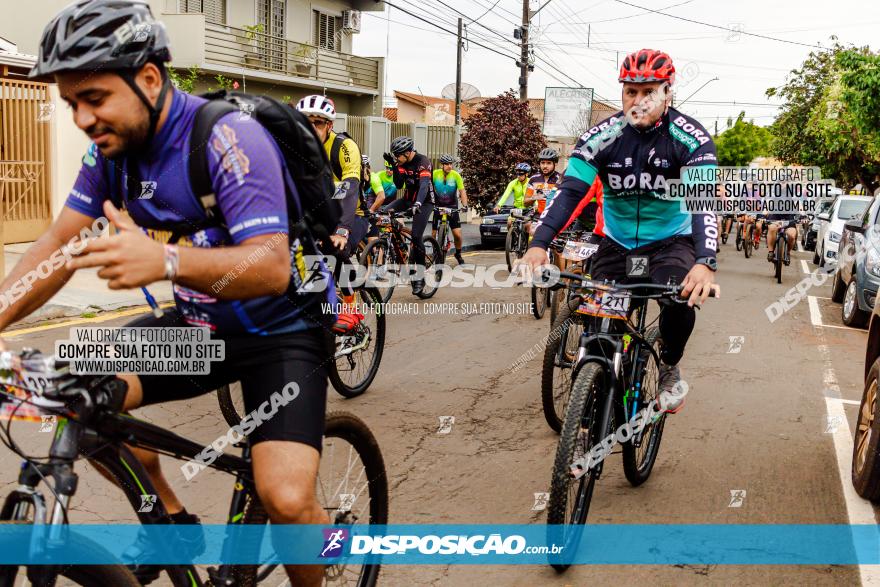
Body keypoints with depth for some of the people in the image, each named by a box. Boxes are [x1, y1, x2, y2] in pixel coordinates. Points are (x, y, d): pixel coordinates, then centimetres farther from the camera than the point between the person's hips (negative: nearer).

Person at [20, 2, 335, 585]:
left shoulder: (229, 137, -25)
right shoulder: (111, 147, -4)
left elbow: (272, 267, -35)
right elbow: (57, 246, 0)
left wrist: (165, 260, -51)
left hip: (282, 329, -6)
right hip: (200, 323, 7)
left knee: (286, 498, -24)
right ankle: (175, 523, 9)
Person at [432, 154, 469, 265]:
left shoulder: (456, 175, -11)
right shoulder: (435, 174, -12)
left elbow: (462, 191, -13)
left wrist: (465, 205, -26)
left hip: (452, 207, 0)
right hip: (438, 207, 1)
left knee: (457, 234, -8)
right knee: (434, 235, -1)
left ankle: (458, 254, 17)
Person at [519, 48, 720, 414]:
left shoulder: (691, 139, -17)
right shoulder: (603, 136, -12)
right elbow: (569, 191, -20)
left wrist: (705, 262, -46)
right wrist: (539, 244, -36)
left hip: (671, 241, -2)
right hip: (617, 243, 3)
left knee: (681, 298, -30)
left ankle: (670, 369, 1)